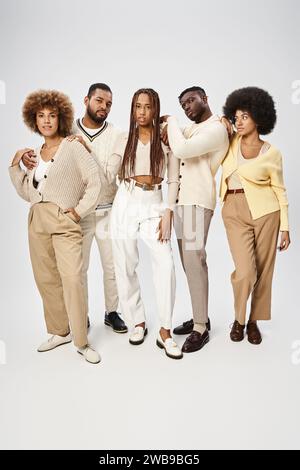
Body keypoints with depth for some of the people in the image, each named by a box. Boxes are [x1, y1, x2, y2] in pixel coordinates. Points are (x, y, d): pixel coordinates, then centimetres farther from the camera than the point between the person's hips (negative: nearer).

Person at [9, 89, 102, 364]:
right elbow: (27, 193, 16)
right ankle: (60, 332, 26)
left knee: (72, 278, -16)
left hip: (64, 221, -6)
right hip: (37, 221, 6)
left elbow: (95, 182, -7)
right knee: (46, 279, 10)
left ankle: (81, 342, -4)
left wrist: (79, 211, -10)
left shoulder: (73, 148, -1)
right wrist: (15, 165, 9)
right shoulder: (34, 154, 16)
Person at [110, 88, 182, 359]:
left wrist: (168, 214, -8)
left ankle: (165, 331, -7)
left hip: (153, 205, -2)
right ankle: (138, 322, 19)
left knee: (166, 263, -17)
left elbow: (173, 180, 1)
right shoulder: (125, 141, 11)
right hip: (125, 204, 2)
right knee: (125, 266, 2)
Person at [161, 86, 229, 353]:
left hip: (197, 201, -9)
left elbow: (181, 150, -22)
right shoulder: (191, 128, 21)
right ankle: (200, 317, 21)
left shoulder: (216, 129, -8)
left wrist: (171, 121, -6)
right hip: (180, 200, 9)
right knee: (189, 262, 10)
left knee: (194, 262, -11)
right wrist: (168, 132, 4)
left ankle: (201, 329, -1)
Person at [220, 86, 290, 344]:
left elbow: (279, 190, 4)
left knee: (263, 270, 6)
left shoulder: (272, 153, -1)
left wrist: (285, 227, 2)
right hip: (235, 211, 1)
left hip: (265, 211, 0)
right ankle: (239, 318, 19)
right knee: (245, 272, -8)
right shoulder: (230, 142, 4)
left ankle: (254, 321, 26)